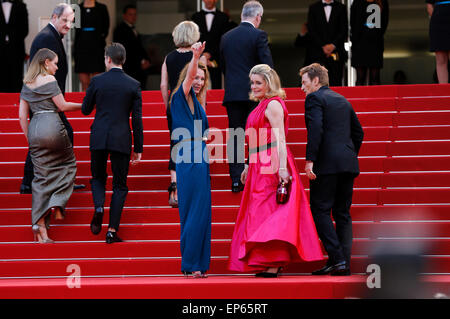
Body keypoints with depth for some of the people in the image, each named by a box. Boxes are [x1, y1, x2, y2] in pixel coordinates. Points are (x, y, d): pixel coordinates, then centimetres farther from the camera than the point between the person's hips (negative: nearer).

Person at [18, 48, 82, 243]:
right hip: (52, 126, -6)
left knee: (41, 176, 6)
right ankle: (58, 204, 2)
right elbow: (62, 106, -4)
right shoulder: (49, 80, -5)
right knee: (67, 164, 18)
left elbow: (22, 114, 13)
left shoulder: (27, 84, 14)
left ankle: (40, 227, -2)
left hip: (34, 128, 6)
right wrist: (84, 106, 9)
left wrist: (28, 137, 18)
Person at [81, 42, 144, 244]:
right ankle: (112, 231, 2)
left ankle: (99, 206, -10)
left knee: (98, 177, 20)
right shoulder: (133, 85, -1)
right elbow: (137, 119, -1)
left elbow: (85, 110, 7)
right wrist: (138, 149, 5)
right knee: (119, 185, 8)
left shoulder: (97, 81, -2)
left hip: (99, 138, 0)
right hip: (122, 140, 0)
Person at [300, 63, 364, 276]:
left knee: (320, 210, -4)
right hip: (348, 164, 8)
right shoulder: (342, 100, 22)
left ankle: (337, 258, -15)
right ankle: (343, 263, 6)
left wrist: (309, 160, -18)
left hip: (327, 163, -8)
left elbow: (315, 129, -16)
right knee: (343, 214, 9)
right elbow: (358, 132, 24)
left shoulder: (315, 98, -3)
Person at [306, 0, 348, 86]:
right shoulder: (313, 8, 9)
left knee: (336, 83, -2)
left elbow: (344, 30, 3)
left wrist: (333, 45, -10)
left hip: (336, 51, 0)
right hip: (318, 52, 0)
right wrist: (323, 46, -8)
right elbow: (311, 31, 2)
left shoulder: (341, 8, 9)